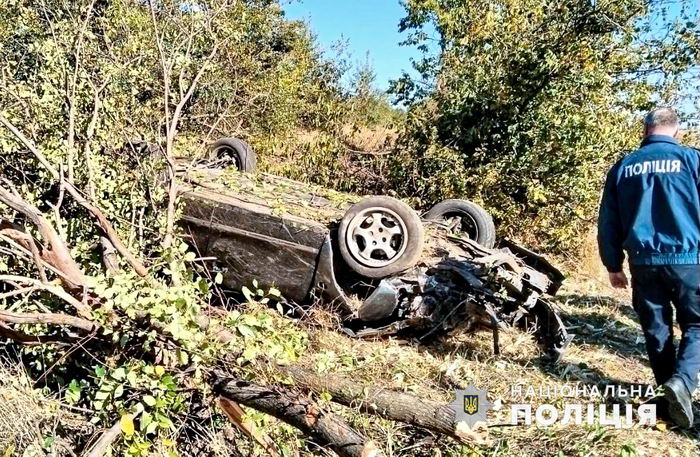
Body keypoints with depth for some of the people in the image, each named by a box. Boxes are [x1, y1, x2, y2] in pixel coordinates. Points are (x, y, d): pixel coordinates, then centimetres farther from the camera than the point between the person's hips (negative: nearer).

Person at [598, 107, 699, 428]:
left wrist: (613, 265, 14)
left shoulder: (623, 167, 7)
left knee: (656, 329, 13)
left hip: (644, 261, 2)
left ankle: (669, 389, 20)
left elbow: (608, 221, 7)